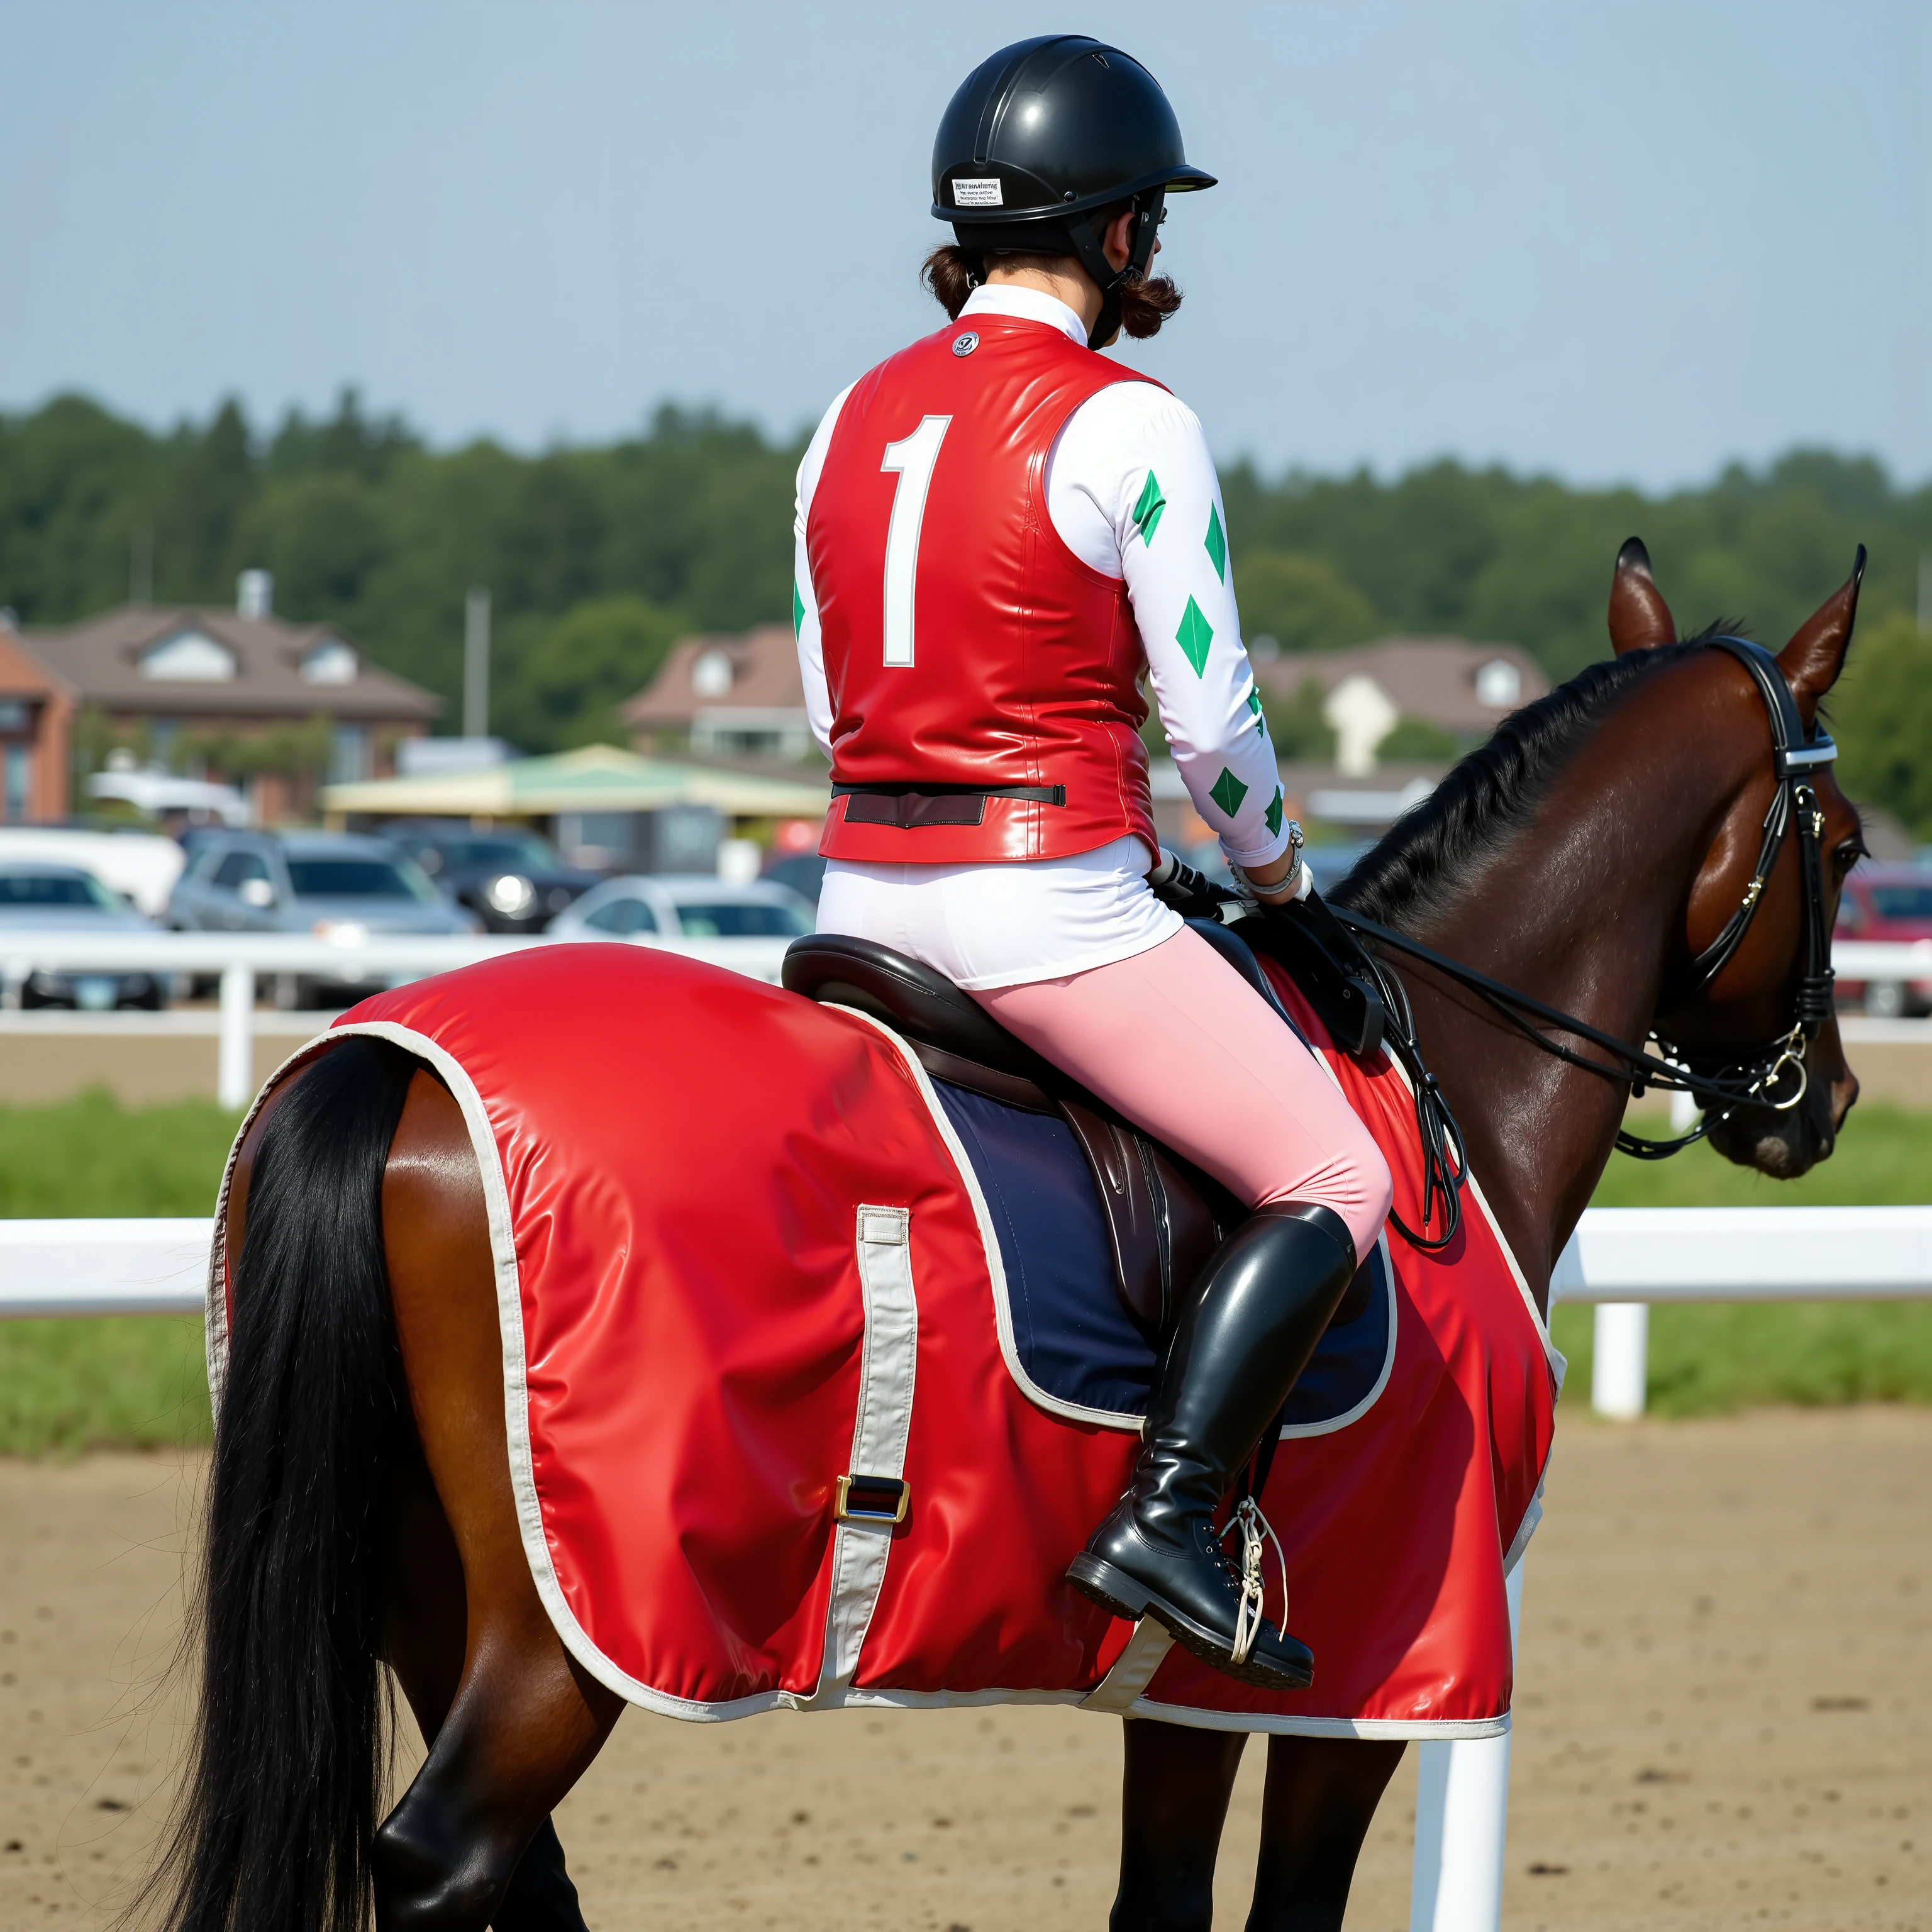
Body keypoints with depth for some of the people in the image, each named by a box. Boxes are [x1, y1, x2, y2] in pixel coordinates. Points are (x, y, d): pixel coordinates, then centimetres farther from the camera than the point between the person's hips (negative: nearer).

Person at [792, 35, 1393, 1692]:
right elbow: (1211, 721, -8)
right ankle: (1164, 1519, -13)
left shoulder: (856, 418, 10)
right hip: (1049, 900, -7)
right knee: (1333, 1182, 1)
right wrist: (1273, 863, 11)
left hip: (865, 889, 7)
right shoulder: (1129, 431, -11)